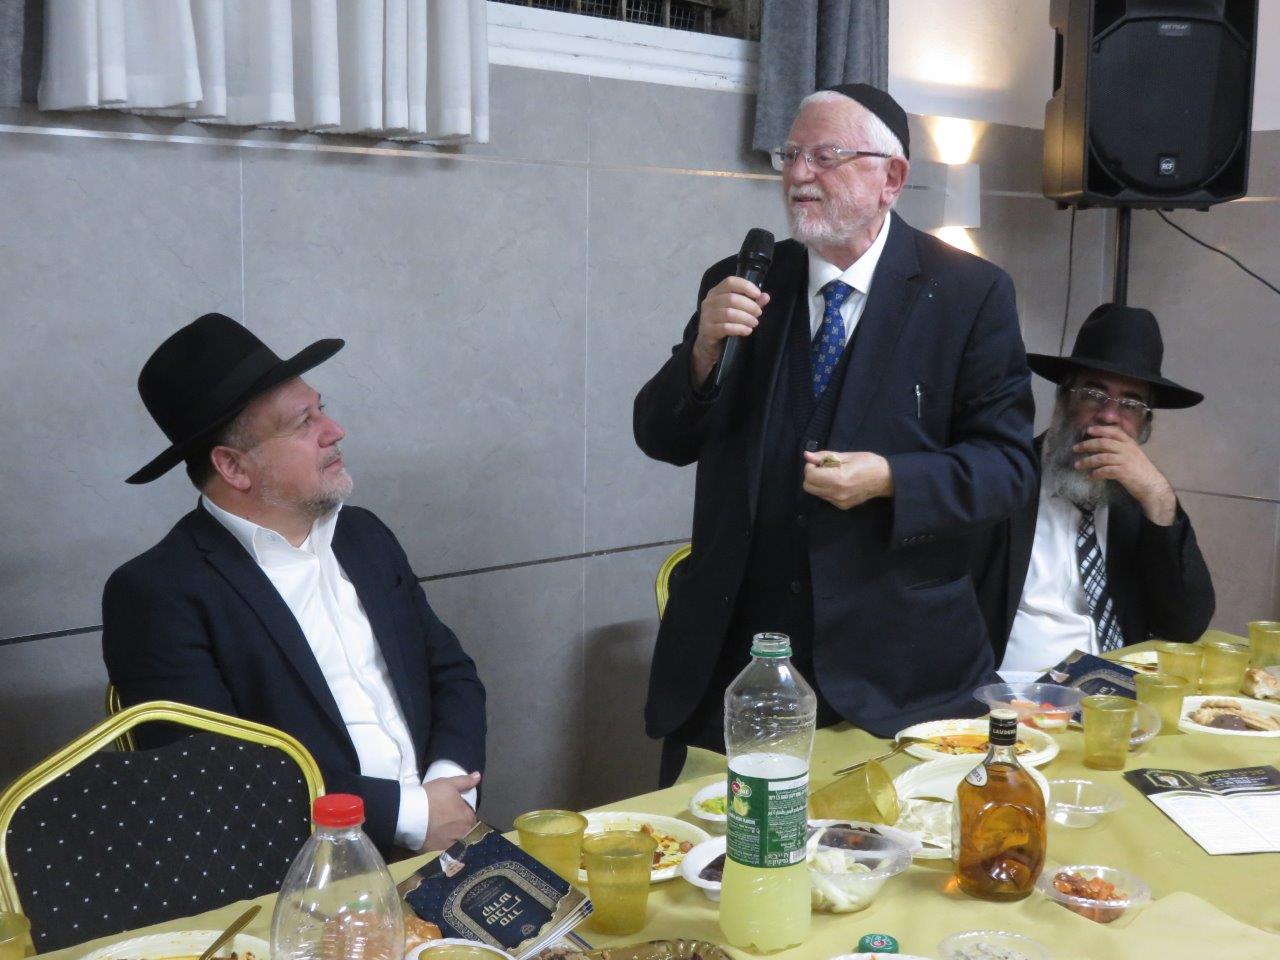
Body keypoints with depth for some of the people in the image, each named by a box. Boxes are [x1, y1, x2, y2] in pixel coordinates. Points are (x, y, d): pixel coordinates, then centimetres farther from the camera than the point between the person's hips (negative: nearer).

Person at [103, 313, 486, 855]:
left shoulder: (365, 537, 13)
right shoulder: (159, 592, -7)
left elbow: (453, 673, 16)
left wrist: (449, 783, -4)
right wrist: (408, 812, -15)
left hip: (439, 850, 5)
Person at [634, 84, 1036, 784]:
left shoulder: (970, 294, -3)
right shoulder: (739, 286, 6)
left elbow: (1008, 463, -4)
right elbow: (664, 441, 6)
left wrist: (890, 481, -21)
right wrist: (704, 350, -13)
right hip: (732, 652, 3)